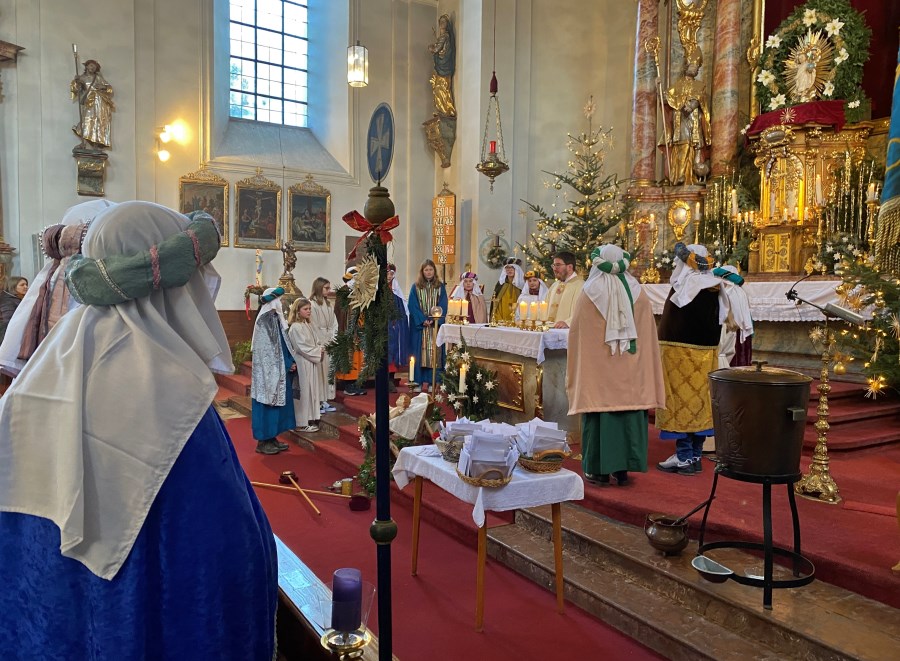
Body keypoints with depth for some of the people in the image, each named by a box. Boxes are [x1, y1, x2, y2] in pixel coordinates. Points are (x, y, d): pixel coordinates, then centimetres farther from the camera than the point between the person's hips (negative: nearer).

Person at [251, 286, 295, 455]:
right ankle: (263, 442, 7)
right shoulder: (265, 320, -16)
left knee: (277, 402, 13)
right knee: (268, 403, -2)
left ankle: (271, 438, 21)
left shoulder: (276, 318, 11)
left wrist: (290, 363, 3)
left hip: (279, 369, 9)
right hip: (269, 369, -9)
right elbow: (269, 348, -18)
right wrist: (288, 364, -14)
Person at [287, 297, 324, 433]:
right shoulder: (295, 327, -15)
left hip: (312, 364, 9)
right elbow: (302, 348, -19)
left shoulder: (309, 326, 13)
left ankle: (310, 419, 22)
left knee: (312, 392, 13)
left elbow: (316, 342, 16)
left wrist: (321, 348, -5)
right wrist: (318, 352, -12)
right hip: (303, 365, -9)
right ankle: (302, 423, 5)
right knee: (304, 393, -3)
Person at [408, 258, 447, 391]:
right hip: (419, 325, -1)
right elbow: (413, 306, -1)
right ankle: (420, 381, 0)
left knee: (434, 352, -3)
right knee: (420, 352, -2)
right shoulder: (416, 287, 5)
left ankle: (431, 380, -1)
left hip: (436, 325, 1)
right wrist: (423, 320, -13)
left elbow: (443, 306, 2)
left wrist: (433, 320, -12)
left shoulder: (440, 287, 8)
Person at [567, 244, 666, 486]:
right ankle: (623, 469, 15)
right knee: (628, 415, 9)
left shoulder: (588, 296, -7)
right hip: (631, 373, 2)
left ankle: (599, 470, 10)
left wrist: (575, 374, 11)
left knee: (599, 415, 5)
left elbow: (576, 337, -1)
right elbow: (649, 338, 3)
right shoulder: (638, 296, -1)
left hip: (597, 370, -2)